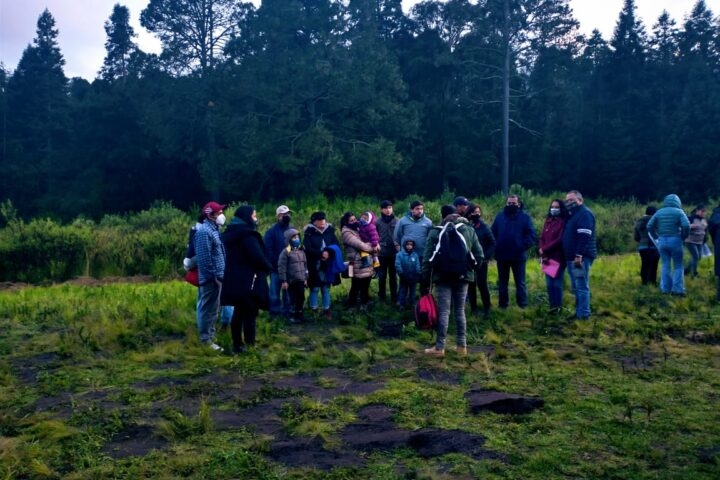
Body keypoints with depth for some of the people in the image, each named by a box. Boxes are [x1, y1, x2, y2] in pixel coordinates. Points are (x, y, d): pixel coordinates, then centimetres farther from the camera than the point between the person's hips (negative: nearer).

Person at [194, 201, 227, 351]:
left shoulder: (214, 229, 15)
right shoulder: (204, 231, -16)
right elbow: (204, 257, -21)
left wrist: (220, 274, 15)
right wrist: (214, 275, -19)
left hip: (217, 277, 10)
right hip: (210, 278, -10)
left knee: (213, 309, 18)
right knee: (208, 309, -3)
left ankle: (210, 335, 29)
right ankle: (206, 340, 3)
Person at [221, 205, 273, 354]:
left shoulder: (231, 233, 12)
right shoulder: (247, 234, -17)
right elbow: (258, 256, -21)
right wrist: (269, 267, -2)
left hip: (235, 280, 9)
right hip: (248, 280, -9)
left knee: (238, 312, 16)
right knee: (250, 314, -2)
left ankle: (237, 344, 23)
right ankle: (250, 346, 0)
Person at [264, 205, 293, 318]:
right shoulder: (272, 231, -6)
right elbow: (267, 249, -11)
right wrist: (274, 263, -13)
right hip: (276, 267, -4)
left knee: (288, 291, 11)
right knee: (275, 291, 3)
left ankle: (287, 311, 21)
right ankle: (275, 312, 12)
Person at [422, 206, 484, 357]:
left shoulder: (435, 232, -3)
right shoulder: (469, 230, 6)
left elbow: (427, 257, -4)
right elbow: (479, 254, 5)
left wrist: (426, 276, 2)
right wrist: (471, 268, 17)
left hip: (443, 277, -3)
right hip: (463, 276, 3)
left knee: (443, 311, -2)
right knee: (460, 310, 11)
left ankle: (439, 347, 0)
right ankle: (462, 345, 15)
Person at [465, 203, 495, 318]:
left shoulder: (484, 227, -2)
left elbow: (492, 244, 0)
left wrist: (486, 257, -8)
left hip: (481, 261, -1)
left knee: (482, 284, -3)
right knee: (470, 284, 9)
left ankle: (486, 308, 6)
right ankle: (473, 307, 20)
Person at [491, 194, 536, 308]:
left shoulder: (525, 217, -1)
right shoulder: (500, 217, 7)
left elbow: (531, 235, -6)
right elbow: (492, 233, 8)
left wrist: (523, 246, -16)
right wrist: (496, 246, -4)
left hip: (518, 256, -3)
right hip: (502, 255, 3)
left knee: (520, 282, 6)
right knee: (502, 282, 12)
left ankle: (522, 306, 13)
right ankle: (502, 305, 21)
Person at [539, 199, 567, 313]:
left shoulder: (563, 222, -8)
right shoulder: (548, 221, 14)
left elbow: (560, 240, -15)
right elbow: (542, 238, 10)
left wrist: (544, 249, -11)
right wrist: (542, 252, -5)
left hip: (558, 258, -6)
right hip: (547, 257, 6)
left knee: (557, 283, -1)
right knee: (549, 284, 10)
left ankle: (557, 306, 10)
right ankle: (552, 305, 20)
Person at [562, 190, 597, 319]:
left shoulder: (584, 213, -10)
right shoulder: (572, 215, 21)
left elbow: (584, 237, -21)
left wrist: (579, 256, -26)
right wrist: (570, 257, 20)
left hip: (580, 257, -10)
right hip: (572, 257, 10)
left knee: (581, 286, -8)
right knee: (576, 287, 13)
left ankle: (583, 314, -6)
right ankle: (579, 312, 20)